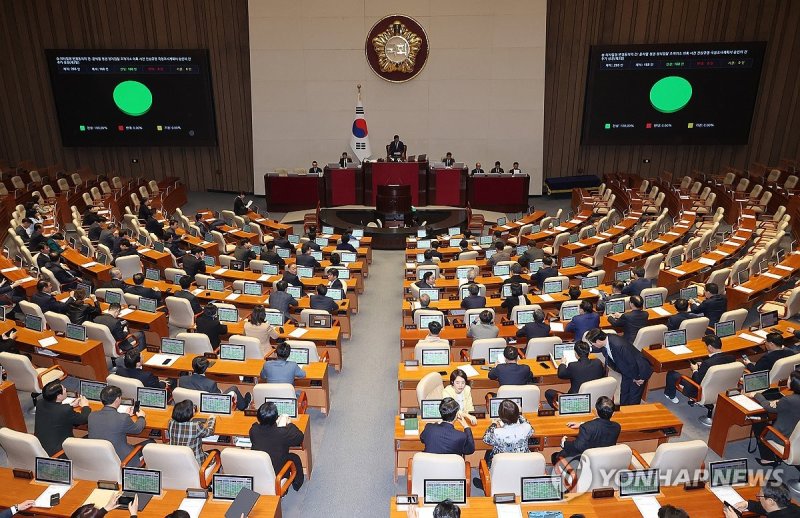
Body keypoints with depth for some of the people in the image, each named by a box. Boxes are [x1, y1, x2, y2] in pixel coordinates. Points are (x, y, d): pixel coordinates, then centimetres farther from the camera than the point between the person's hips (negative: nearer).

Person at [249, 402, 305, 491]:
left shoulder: (253, 430, -18)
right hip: (276, 474, -4)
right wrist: (288, 424, 0)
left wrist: (278, 426, 1)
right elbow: (300, 437, -13)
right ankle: (297, 484, 45)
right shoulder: (282, 433, -30)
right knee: (295, 457, 23)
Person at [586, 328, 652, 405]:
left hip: (639, 371, -8)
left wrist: (637, 378, -14)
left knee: (633, 400, 1)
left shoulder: (619, 345, -40)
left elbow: (632, 363, -28)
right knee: (623, 396, 16)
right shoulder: (605, 340, -14)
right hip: (627, 370, 8)